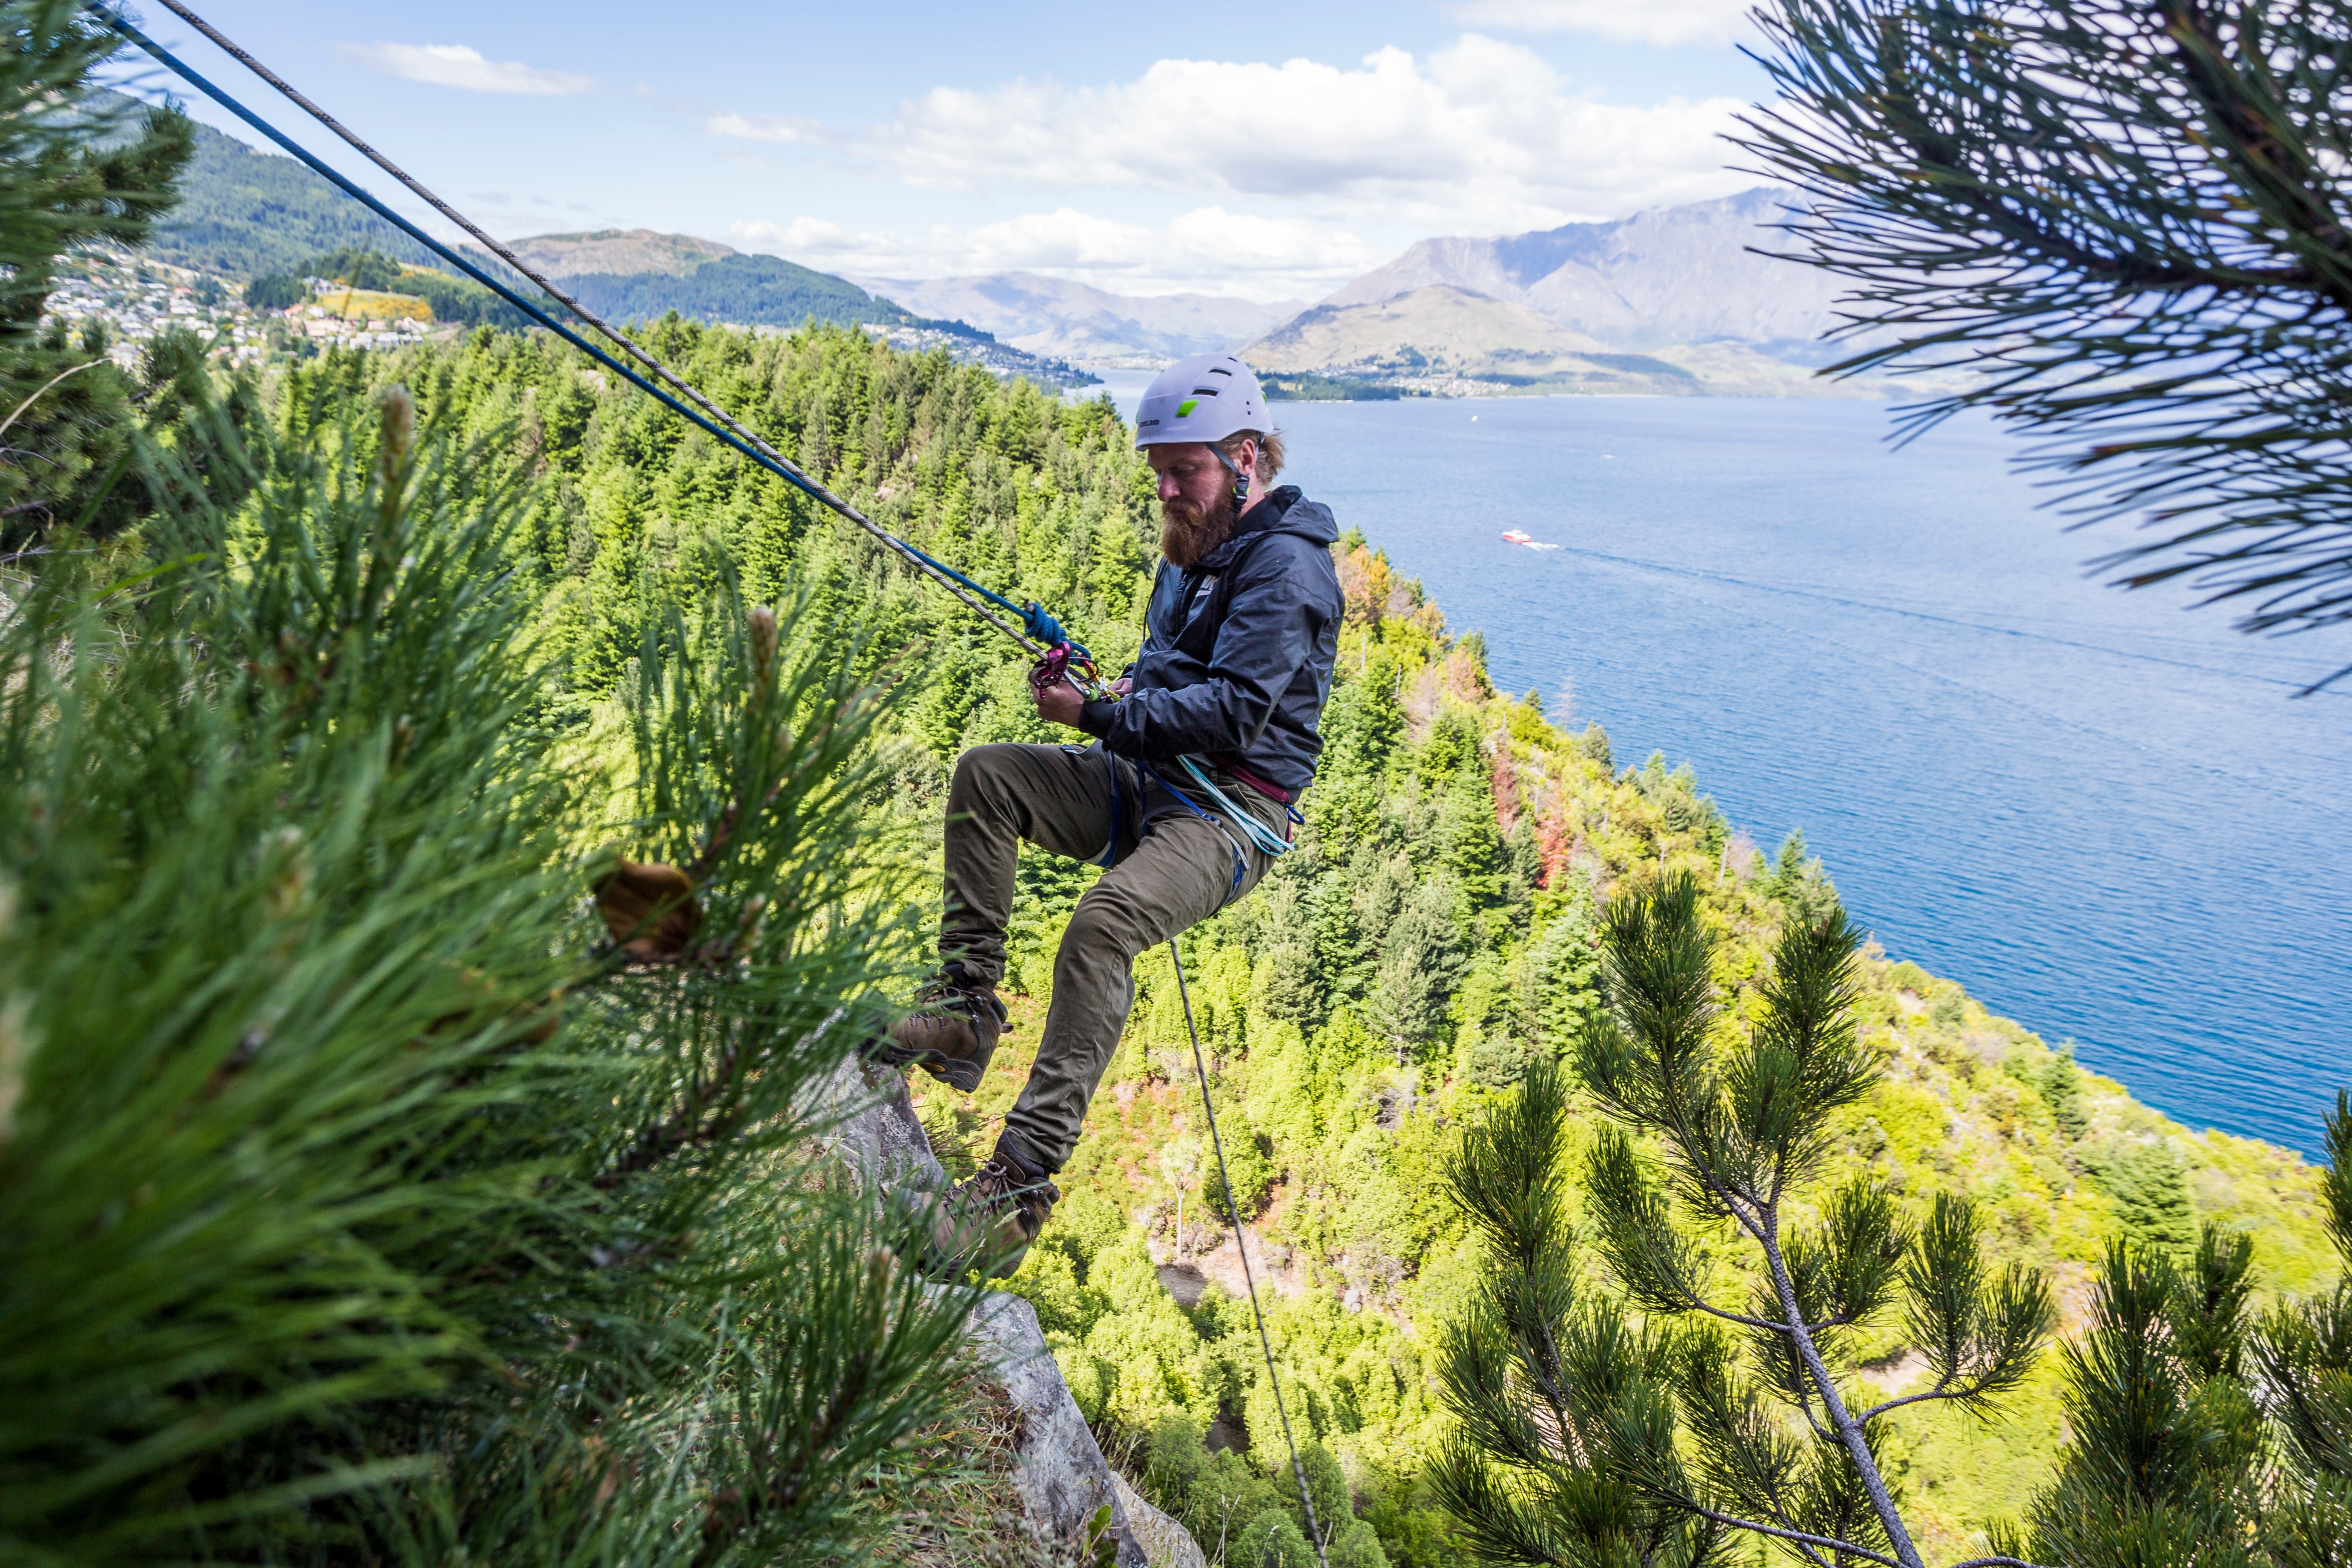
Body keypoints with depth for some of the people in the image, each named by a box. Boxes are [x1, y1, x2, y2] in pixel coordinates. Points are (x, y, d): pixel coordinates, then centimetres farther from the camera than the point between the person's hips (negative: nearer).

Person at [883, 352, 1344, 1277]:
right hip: (1149, 784, 10)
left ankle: (1022, 1182, -30)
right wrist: (1127, 691, 5)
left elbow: (1235, 711, -23)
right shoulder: (1195, 547, 17)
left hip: (1235, 813, -9)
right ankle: (967, 1006, -5)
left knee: (1103, 922, -34)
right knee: (985, 774, -5)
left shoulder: (1285, 563, -13)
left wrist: (1099, 716, -22)